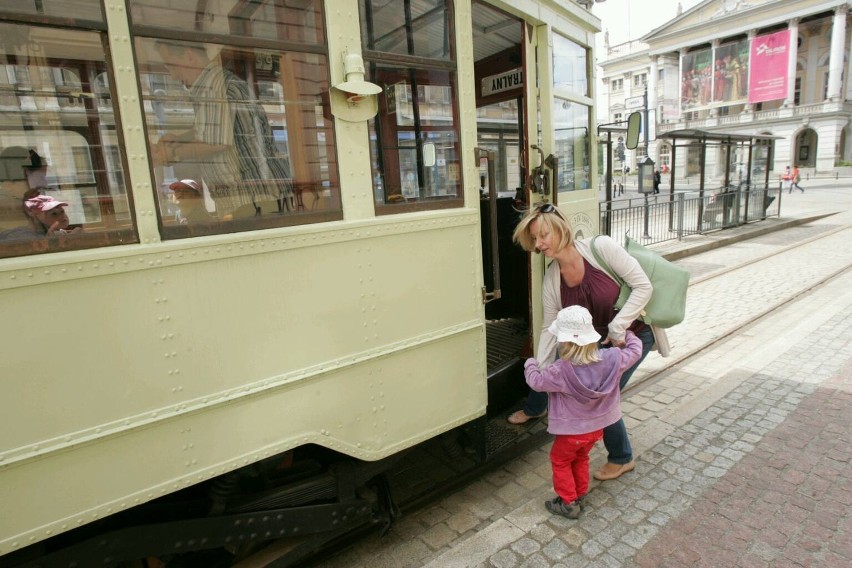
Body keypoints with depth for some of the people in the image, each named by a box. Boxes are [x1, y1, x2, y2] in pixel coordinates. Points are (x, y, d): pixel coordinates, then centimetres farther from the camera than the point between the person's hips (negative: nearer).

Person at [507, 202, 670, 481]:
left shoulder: (601, 247, -28)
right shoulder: (551, 280, -13)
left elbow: (643, 286, -24)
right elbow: (550, 329, -7)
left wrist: (617, 328, -28)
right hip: (594, 338, 5)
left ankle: (621, 459, 22)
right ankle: (534, 409, 43)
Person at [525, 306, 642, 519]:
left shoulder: (561, 370, -31)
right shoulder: (611, 358, -17)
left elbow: (537, 381, -15)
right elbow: (635, 351, 1)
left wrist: (530, 365, 5)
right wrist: (627, 334, 21)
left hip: (572, 431, -5)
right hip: (597, 427, 6)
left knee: (560, 461, 18)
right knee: (581, 459, 27)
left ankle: (568, 503, 25)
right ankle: (579, 496, 40)